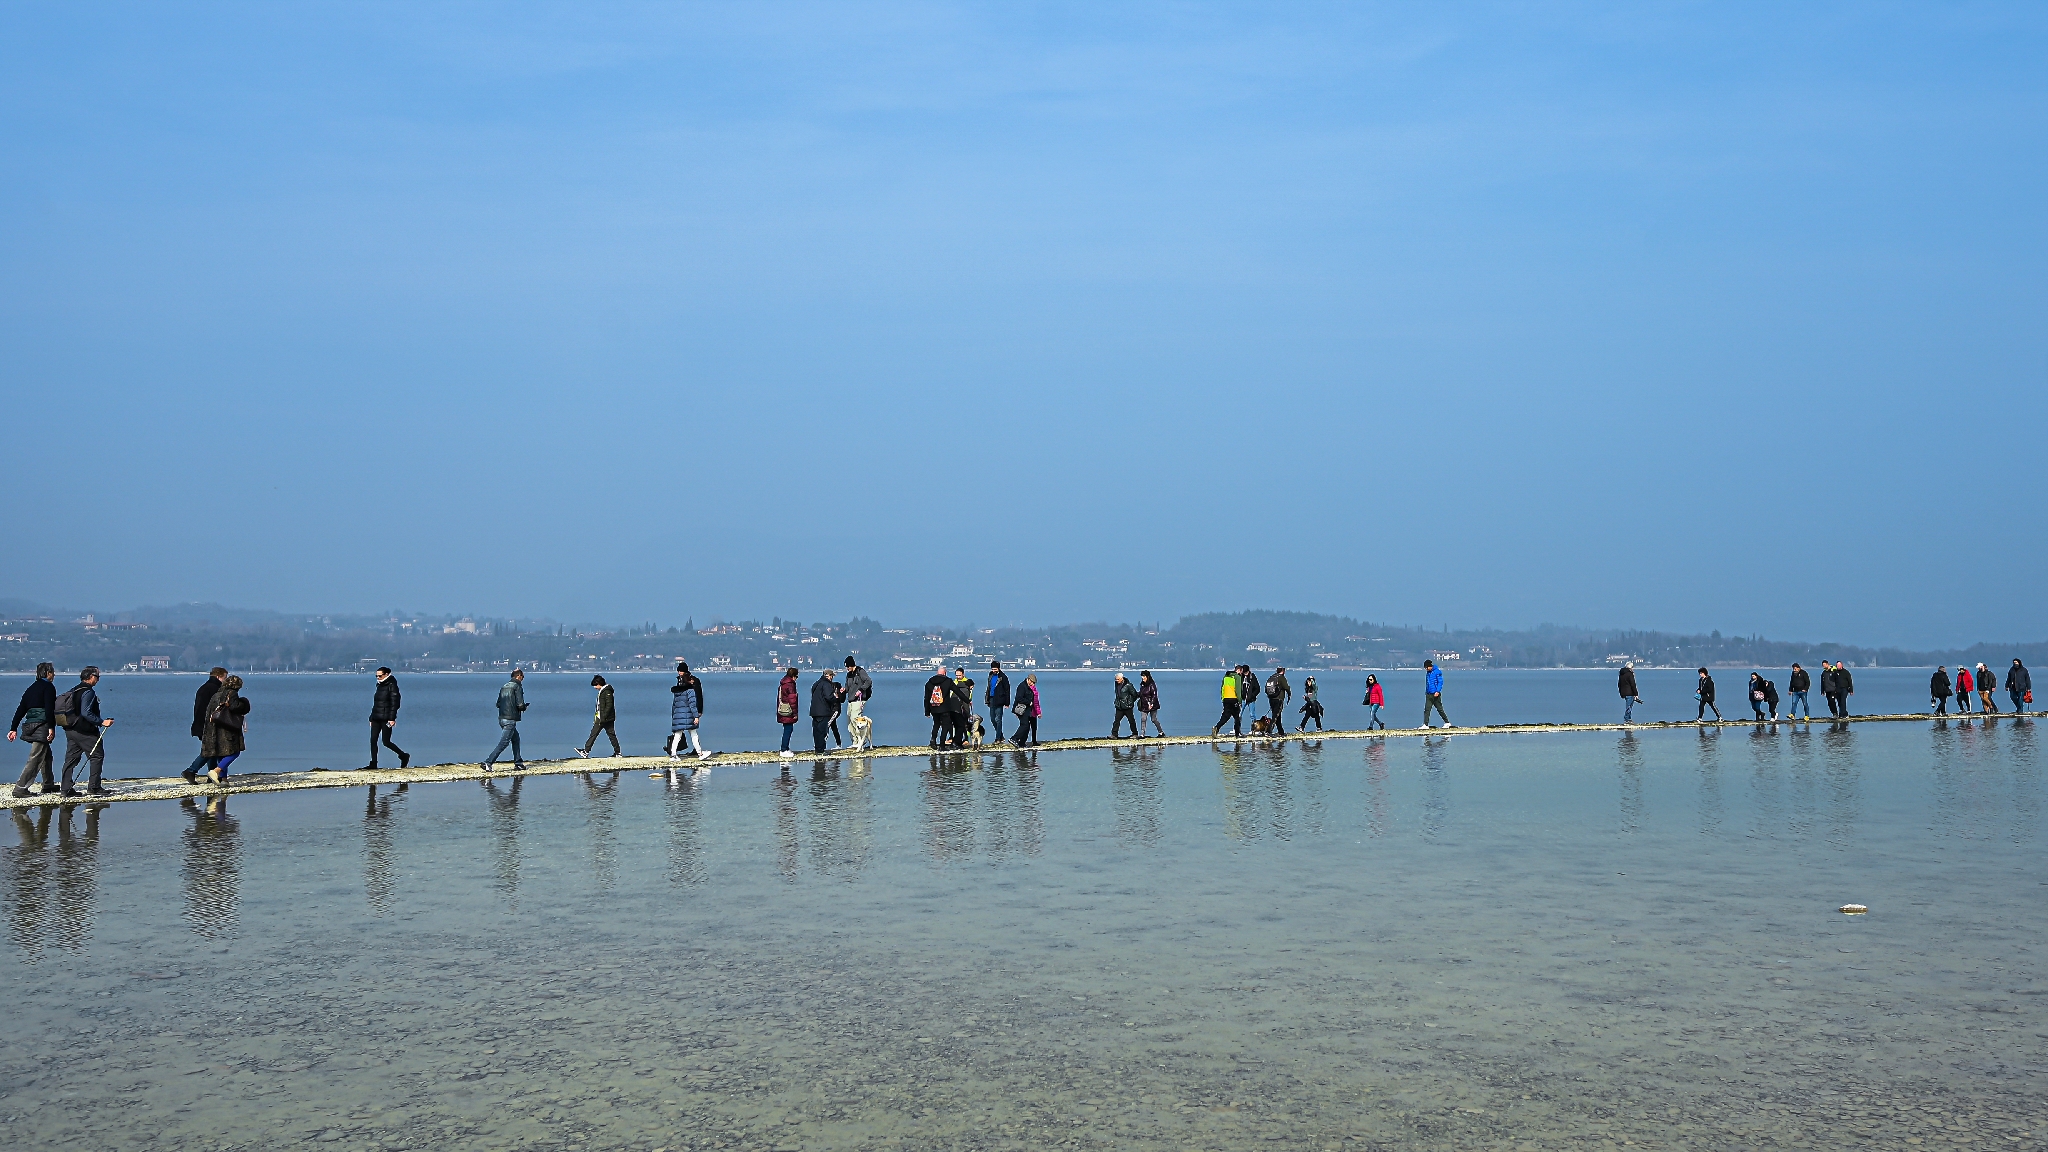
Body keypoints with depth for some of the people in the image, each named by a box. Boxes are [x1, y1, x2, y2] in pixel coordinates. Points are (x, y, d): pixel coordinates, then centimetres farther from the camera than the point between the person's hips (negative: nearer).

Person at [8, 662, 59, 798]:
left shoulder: (31, 688, 17)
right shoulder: (49, 687, -7)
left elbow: (20, 709, 16)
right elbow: (49, 709, -18)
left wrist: (14, 728, 17)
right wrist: (51, 728, -21)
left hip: (30, 726, 9)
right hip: (42, 726, -9)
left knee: (46, 755, 21)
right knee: (35, 759, -8)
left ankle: (48, 785, 29)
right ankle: (20, 789, -13)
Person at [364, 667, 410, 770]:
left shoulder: (392, 686, -8)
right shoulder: (379, 686, 16)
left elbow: (394, 703, -14)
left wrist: (392, 718, -20)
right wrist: (371, 718, 18)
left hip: (386, 719, -8)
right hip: (376, 718, 8)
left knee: (386, 742, -6)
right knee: (373, 741, 0)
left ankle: (404, 756, 12)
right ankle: (373, 764, 3)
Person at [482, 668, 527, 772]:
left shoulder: (504, 687, 14)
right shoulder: (517, 687, -8)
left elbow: (498, 704, 16)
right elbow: (520, 704, -16)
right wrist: (524, 708, 5)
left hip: (501, 718, 8)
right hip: (510, 719, -8)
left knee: (516, 739, 19)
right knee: (504, 742, -7)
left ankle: (518, 763, 21)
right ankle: (488, 762, -13)